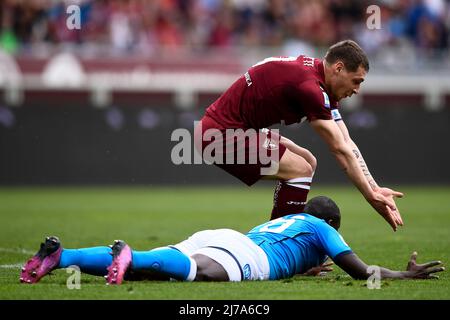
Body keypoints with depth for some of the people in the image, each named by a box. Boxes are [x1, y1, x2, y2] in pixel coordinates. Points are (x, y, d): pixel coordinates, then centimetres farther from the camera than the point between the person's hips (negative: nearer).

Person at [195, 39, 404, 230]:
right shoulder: (308, 86, -23)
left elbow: (346, 143, 4)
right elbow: (340, 149, -21)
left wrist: (375, 189, -3)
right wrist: (371, 196, -17)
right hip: (221, 133, -11)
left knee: (307, 162, 13)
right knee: (300, 169, -16)